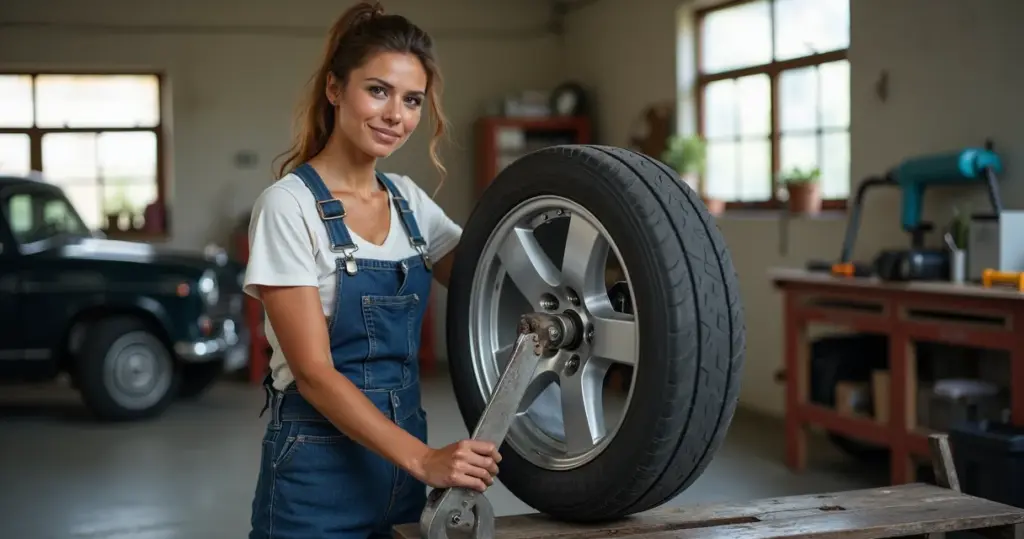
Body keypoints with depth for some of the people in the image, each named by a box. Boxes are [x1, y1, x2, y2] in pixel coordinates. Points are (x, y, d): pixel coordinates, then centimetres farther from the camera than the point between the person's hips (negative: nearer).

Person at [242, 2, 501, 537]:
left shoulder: (409, 199, 5)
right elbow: (313, 371, -19)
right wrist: (424, 459, -28)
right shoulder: (289, 205, -14)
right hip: (319, 466, -6)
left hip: (400, 455, 6)